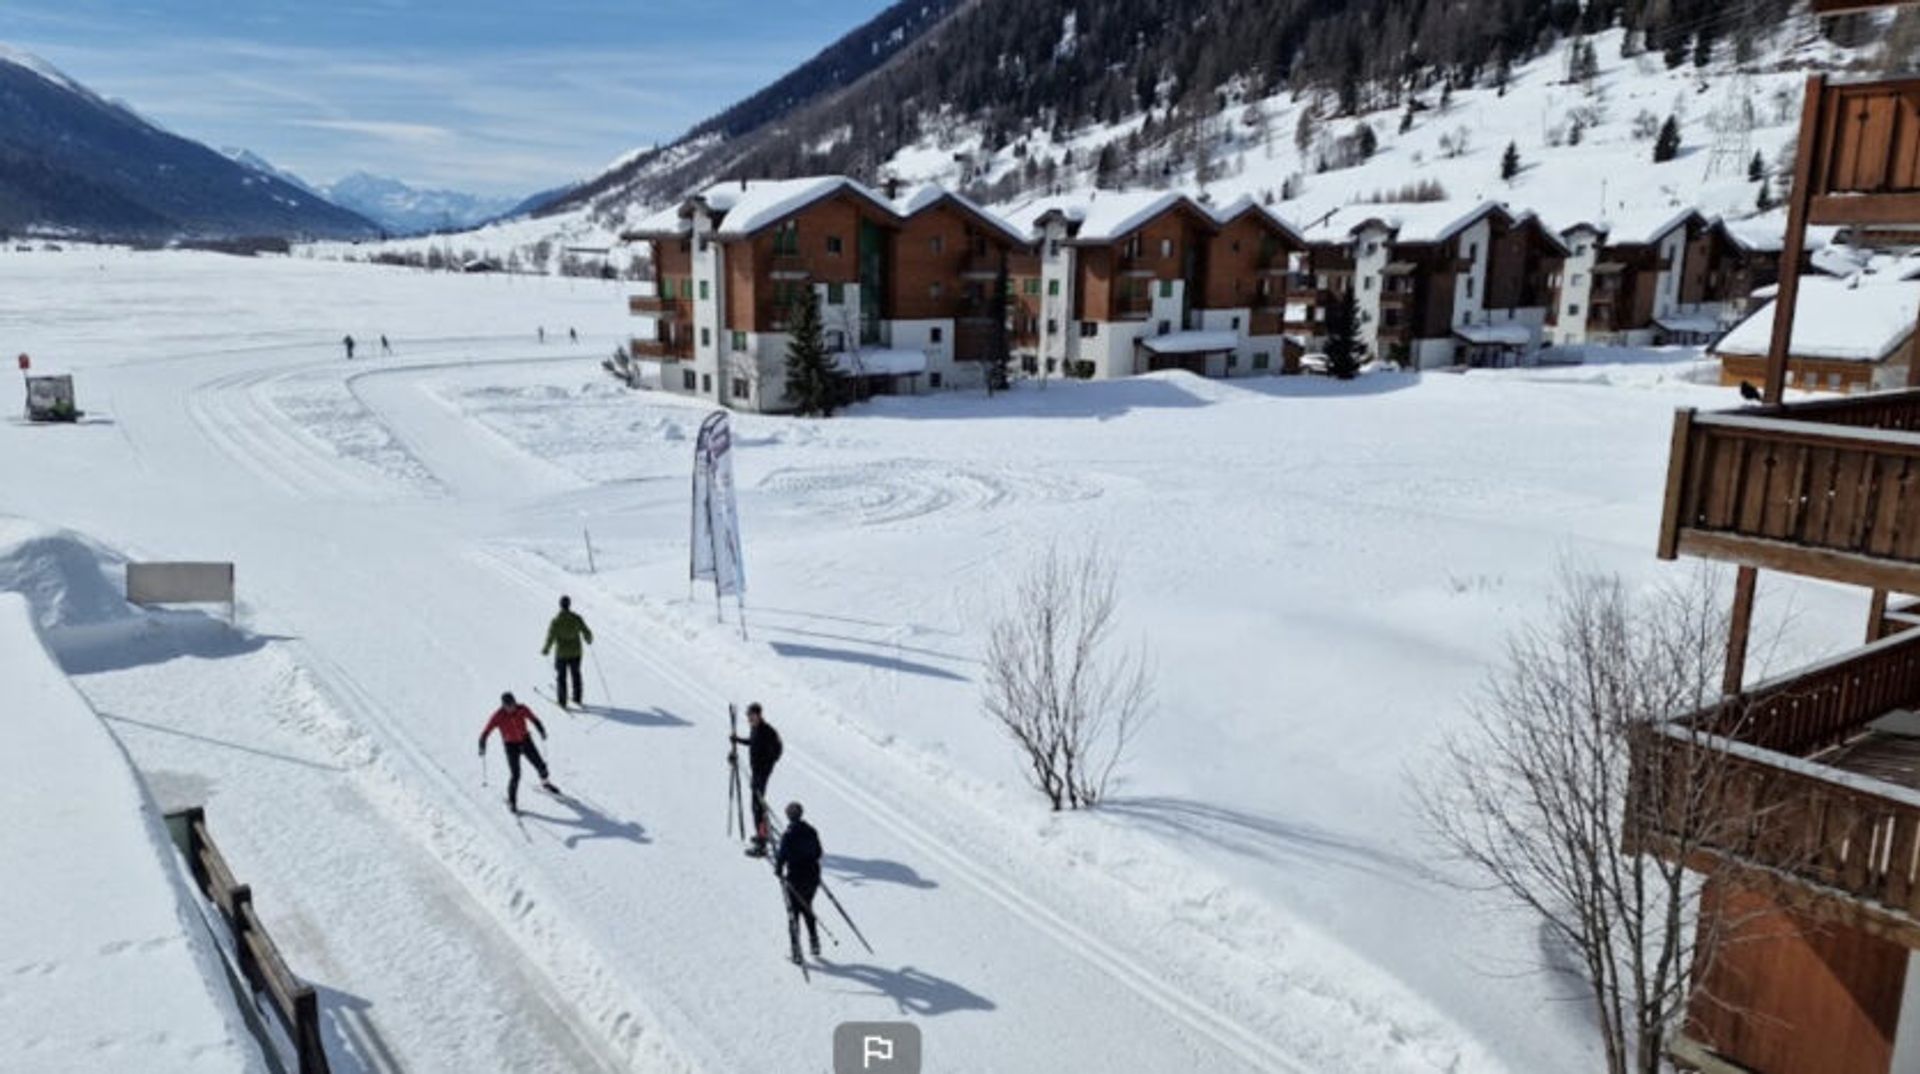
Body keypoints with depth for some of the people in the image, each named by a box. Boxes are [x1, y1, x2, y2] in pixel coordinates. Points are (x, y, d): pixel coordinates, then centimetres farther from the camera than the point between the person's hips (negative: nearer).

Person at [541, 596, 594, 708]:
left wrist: (545, 650, 1)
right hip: (576, 653, 3)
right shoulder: (577, 619, -12)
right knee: (576, 675, 21)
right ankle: (577, 699, 32)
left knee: (561, 677, 13)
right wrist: (589, 640, 20)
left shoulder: (556, 621, -19)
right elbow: (587, 633, -3)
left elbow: (550, 638, -16)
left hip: (561, 654, -3)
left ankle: (562, 702, 19)